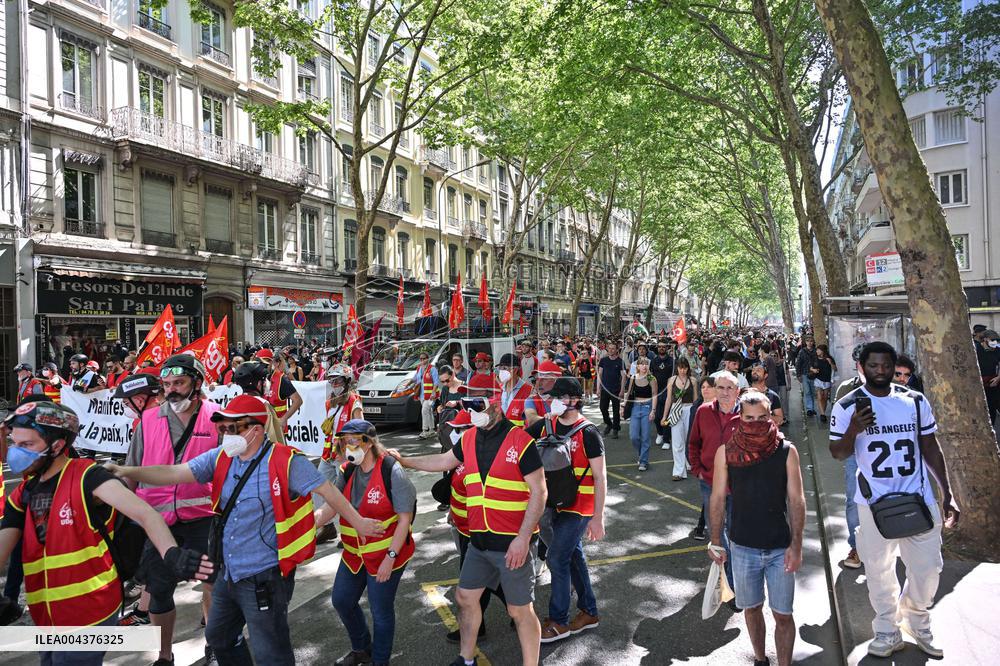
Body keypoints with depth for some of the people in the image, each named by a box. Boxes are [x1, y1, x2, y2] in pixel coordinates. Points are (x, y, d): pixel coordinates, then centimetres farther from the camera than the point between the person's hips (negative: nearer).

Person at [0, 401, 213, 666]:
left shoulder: (86, 477, -14)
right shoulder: (22, 495, 6)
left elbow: (143, 513, -25)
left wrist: (172, 554, -42)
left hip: (89, 613, -7)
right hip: (46, 619, 7)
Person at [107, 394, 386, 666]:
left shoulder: (286, 461, -20)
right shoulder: (220, 458, -1)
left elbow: (328, 491, -14)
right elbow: (174, 473, -6)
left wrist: (358, 522, -7)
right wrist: (127, 472, -20)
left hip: (265, 578, -7)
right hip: (228, 574, 7)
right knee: (218, 637, 27)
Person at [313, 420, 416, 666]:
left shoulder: (391, 471, -21)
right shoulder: (348, 472, -1)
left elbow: (405, 518, -19)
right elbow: (327, 510, -3)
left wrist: (390, 557, -21)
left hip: (386, 554, -7)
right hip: (354, 553, 7)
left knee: (381, 611, 8)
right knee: (341, 600, 19)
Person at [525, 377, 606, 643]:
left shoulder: (588, 433, -17)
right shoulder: (546, 425, 0)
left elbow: (600, 477, -14)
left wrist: (598, 518, -15)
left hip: (579, 508, -6)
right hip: (557, 503, 6)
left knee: (557, 559, -3)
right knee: (574, 556, 17)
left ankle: (558, 621, 14)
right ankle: (589, 612, 33)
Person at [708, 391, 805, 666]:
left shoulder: (786, 451, -8)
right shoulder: (726, 453, -7)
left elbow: (796, 500, -4)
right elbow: (718, 498, 0)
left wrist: (796, 545, -8)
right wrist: (715, 542, 1)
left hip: (780, 547, -1)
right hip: (743, 546, 1)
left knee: (783, 614, 6)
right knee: (751, 607, 17)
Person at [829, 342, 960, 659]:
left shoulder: (916, 401, 1)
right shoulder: (847, 406, -7)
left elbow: (931, 448, 9)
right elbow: (837, 453, -3)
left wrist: (947, 494, 7)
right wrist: (853, 430, -23)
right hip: (874, 502, -2)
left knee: (928, 568, 10)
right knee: (879, 571, 11)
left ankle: (917, 621, 37)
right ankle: (887, 631, 30)